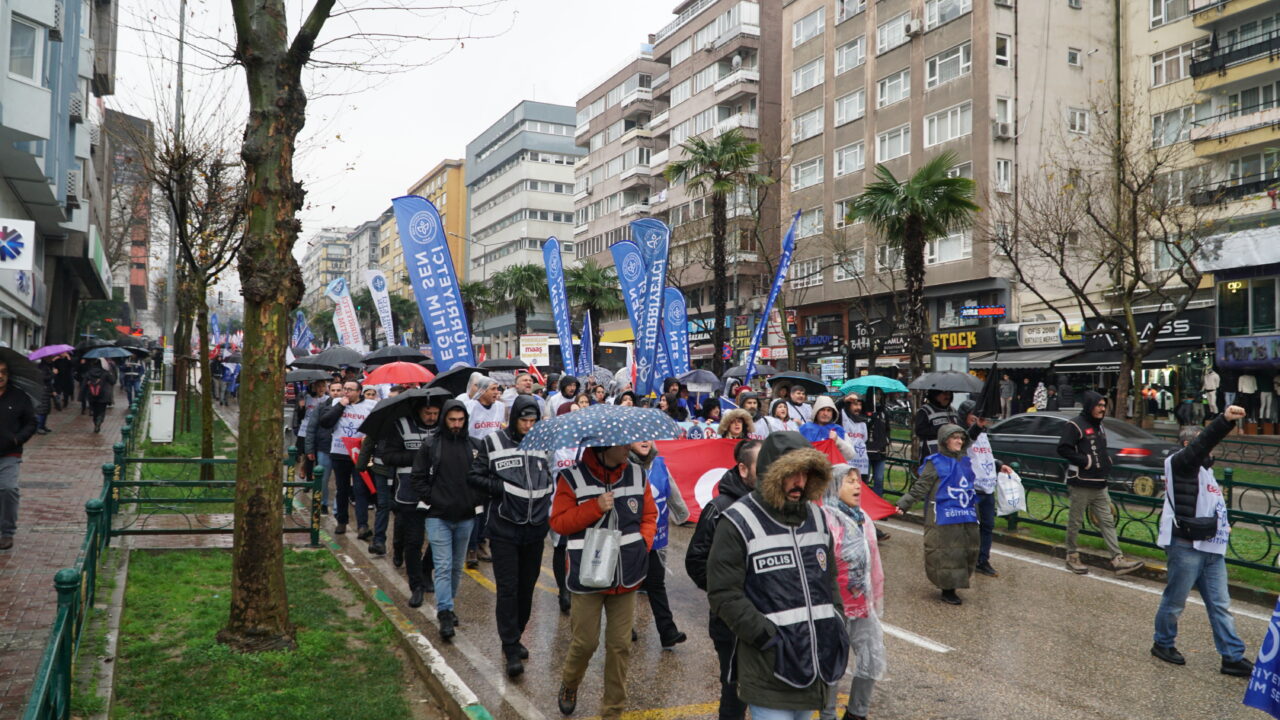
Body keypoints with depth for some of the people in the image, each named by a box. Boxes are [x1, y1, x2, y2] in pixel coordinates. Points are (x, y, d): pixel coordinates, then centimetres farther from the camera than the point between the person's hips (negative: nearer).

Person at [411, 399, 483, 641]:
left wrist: (476, 499, 1)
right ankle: (445, 613, -6)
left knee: (457, 567, 14)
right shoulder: (431, 445, -3)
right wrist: (430, 499, -7)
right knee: (443, 566, -7)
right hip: (439, 516, -3)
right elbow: (418, 477, 1)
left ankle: (446, 606, 29)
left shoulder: (475, 446, 3)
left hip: (465, 517, 3)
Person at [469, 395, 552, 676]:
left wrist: (548, 507, 8)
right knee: (508, 589, -5)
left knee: (527, 587, 12)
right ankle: (511, 649, 1)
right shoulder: (494, 442, -3)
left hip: (535, 528, 4)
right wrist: (502, 488, -14)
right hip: (504, 528, -4)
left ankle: (515, 638, 28)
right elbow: (475, 476, 0)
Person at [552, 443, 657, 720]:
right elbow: (558, 522, -9)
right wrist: (595, 507, -20)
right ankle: (568, 686, 37)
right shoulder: (572, 478, -9)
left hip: (627, 575, 3)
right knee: (585, 642, 5)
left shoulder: (637, 474, 3)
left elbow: (649, 515, 11)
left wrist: (644, 542, -6)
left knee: (620, 645, 7)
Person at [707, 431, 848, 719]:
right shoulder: (739, 522, -11)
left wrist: (836, 627, 7)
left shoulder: (816, 516, 10)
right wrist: (768, 637, -18)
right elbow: (724, 595, -14)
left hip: (817, 660, 6)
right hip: (770, 667, -6)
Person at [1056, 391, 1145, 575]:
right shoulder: (1075, 425, -11)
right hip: (1080, 484, -8)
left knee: (1107, 521, 5)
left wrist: (1107, 459, 10)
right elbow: (1063, 449, -20)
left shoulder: (1099, 426, 18)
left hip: (1099, 485, 8)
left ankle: (1118, 560, 4)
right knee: (1075, 522, 3)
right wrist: (1086, 461, -20)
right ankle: (1072, 557, 15)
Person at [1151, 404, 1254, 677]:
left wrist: (1223, 524, 17)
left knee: (1220, 604, 10)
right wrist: (1225, 420, -42)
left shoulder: (1203, 469, 20)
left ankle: (1233, 657, 15)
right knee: (1175, 601, 5)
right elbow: (1203, 443, -29)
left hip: (1211, 548, 9)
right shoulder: (1180, 463, -8)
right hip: (1186, 547, -8)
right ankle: (1163, 643, 22)